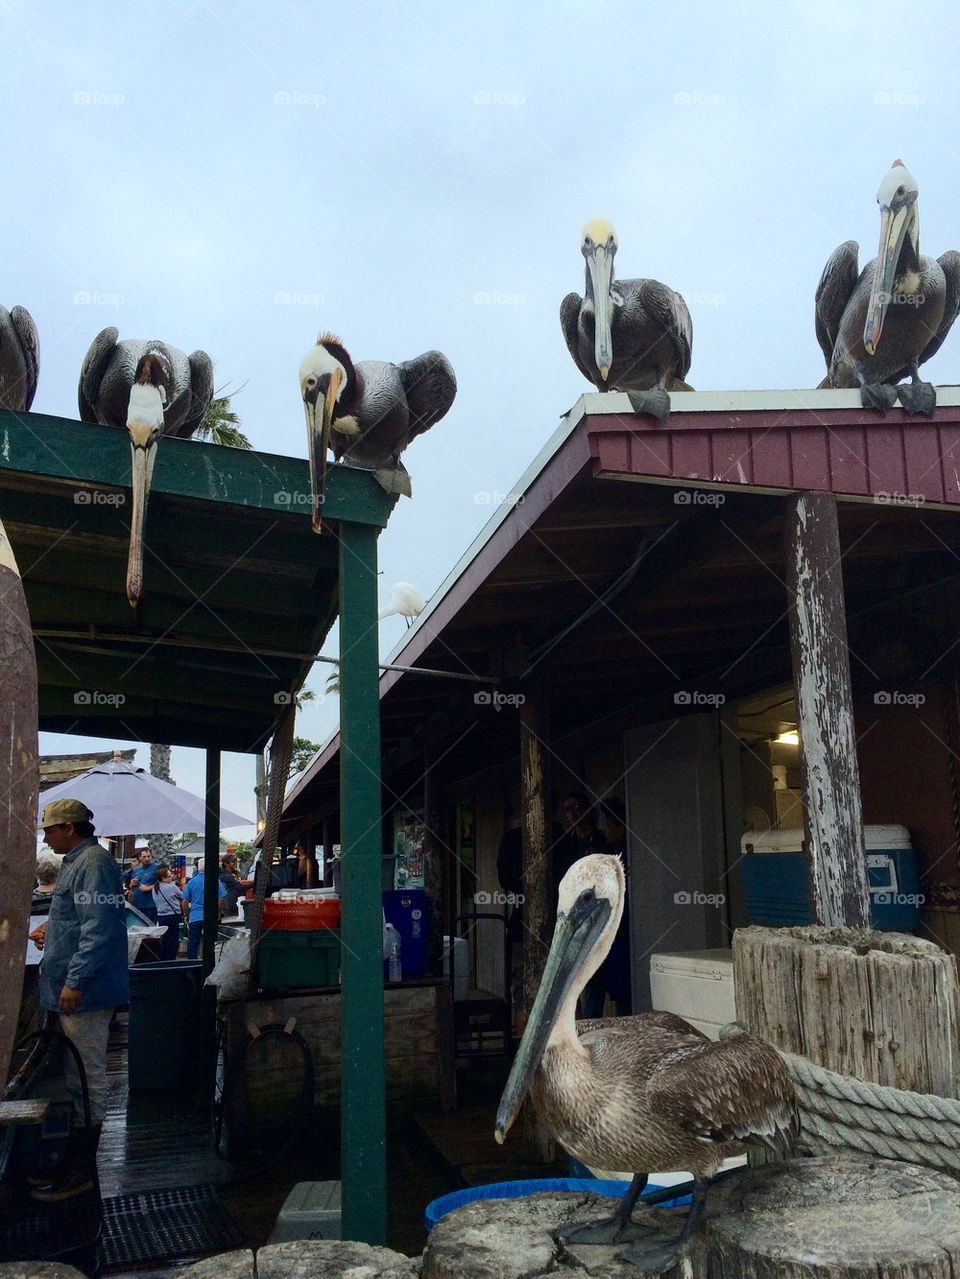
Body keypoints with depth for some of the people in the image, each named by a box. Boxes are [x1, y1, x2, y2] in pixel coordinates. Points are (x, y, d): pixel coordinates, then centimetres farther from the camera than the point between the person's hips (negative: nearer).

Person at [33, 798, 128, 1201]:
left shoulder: (93, 864, -17)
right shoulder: (77, 863, 16)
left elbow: (98, 929, -24)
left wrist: (76, 980, -25)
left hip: (85, 992, -10)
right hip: (74, 990, 10)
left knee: (87, 1077, -1)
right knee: (79, 1077, 17)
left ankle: (80, 1171, 8)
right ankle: (77, 1159, 27)